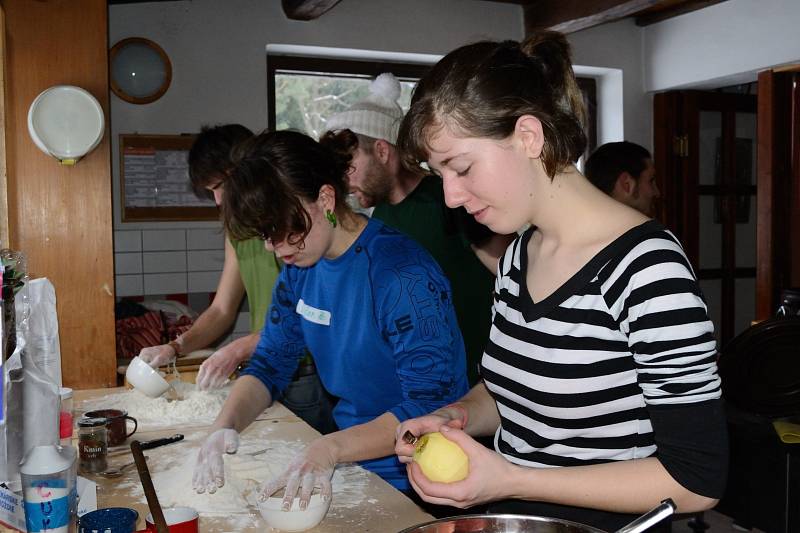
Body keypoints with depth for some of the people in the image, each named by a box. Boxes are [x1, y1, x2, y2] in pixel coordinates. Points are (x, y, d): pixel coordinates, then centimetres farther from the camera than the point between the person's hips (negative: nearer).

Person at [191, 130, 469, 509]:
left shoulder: (403, 274, -21)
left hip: (408, 484, -5)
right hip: (348, 463, 6)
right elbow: (270, 364, 7)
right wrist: (226, 424, -11)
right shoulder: (299, 266, 3)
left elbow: (429, 406, -23)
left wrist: (331, 448, -33)